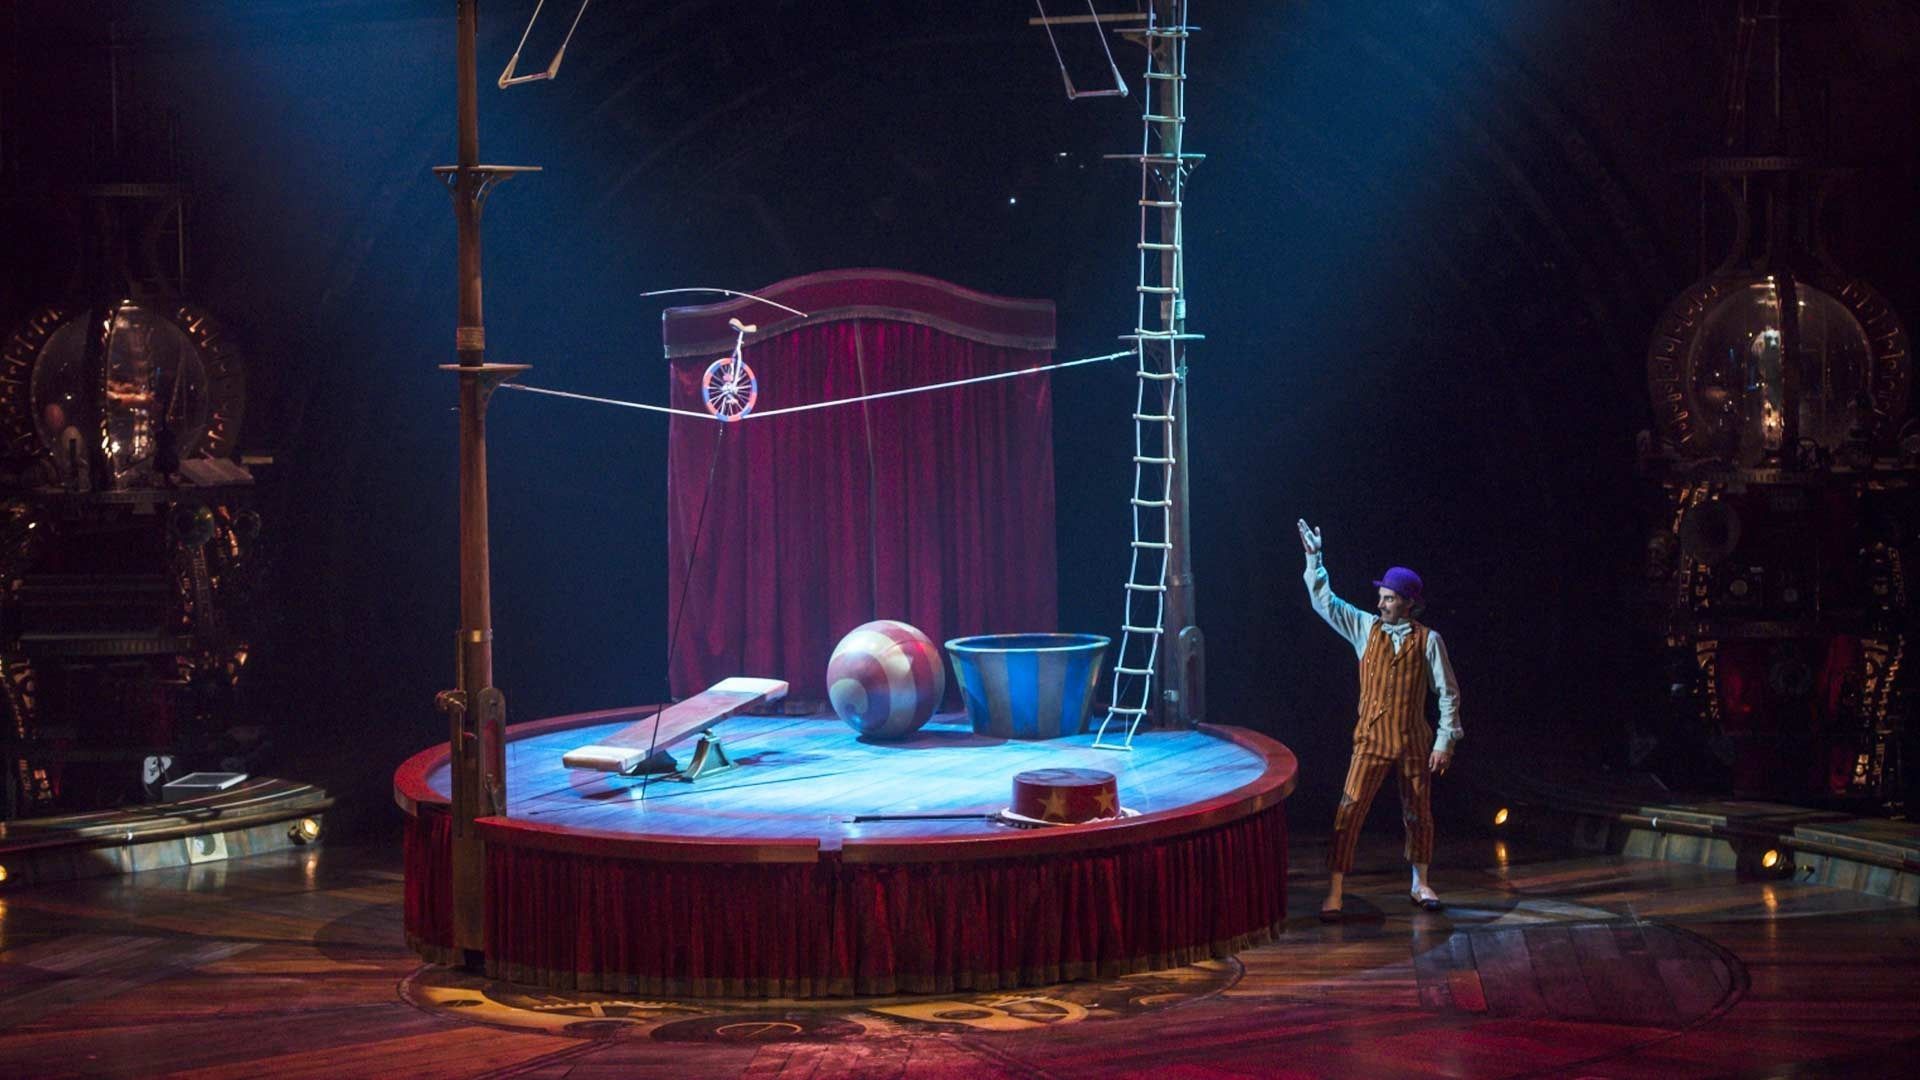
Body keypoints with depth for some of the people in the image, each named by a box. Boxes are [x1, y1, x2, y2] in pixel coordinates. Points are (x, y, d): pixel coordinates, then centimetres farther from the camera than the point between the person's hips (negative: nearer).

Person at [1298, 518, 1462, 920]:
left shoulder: (1428, 641, -2)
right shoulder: (1366, 628, 3)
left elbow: (1448, 693, 0)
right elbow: (1324, 601, 2)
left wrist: (1445, 741, -4)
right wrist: (1314, 558, -7)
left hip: (1414, 742, 0)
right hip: (1371, 740, 0)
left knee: (1418, 814, 11)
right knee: (1349, 811, -10)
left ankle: (1420, 885, 29)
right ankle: (1334, 894, -9)